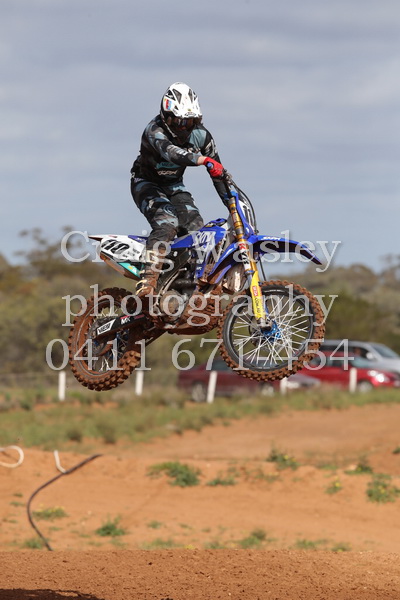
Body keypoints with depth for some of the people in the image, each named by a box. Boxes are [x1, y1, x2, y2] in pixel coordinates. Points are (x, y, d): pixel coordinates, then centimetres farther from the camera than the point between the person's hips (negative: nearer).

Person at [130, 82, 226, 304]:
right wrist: (204, 160, -65)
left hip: (174, 185, 6)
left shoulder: (201, 136, -10)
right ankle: (148, 282, -41)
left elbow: (218, 172, -4)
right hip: (146, 184, -5)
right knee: (166, 223, -31)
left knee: (196, 227, -16)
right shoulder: (155, 130, -27)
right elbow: (170, 152, -49)